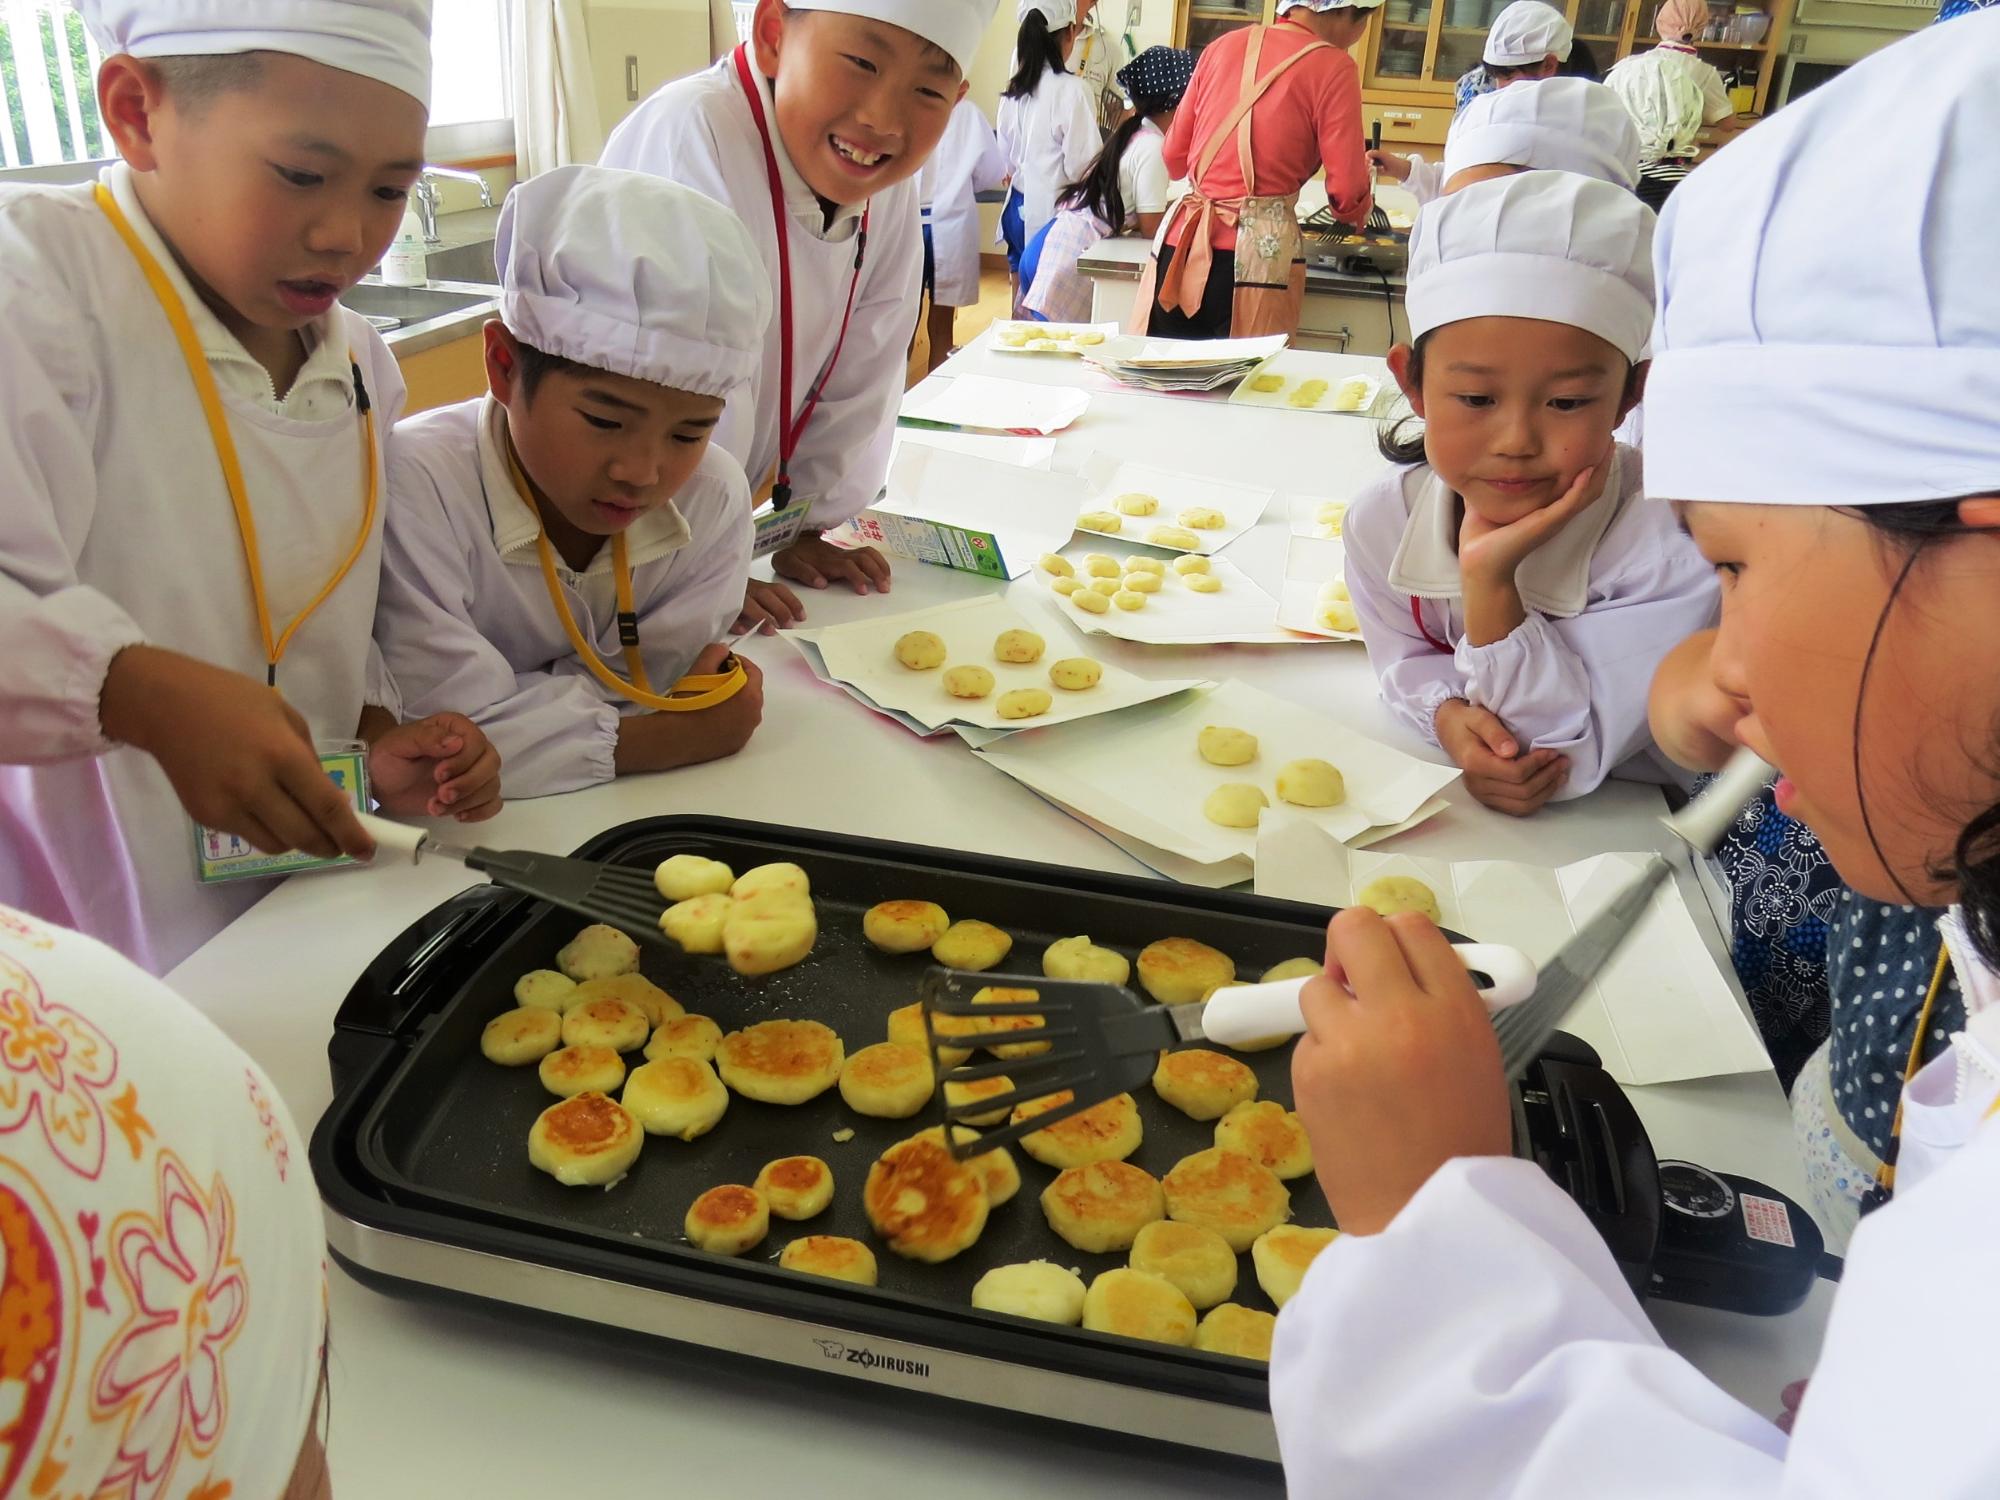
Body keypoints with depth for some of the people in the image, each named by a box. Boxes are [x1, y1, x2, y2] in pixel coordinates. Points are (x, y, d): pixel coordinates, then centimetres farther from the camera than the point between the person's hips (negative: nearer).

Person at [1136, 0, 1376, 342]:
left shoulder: (1224, 45, 13)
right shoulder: (1333, 66, -1)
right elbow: (1347, 192, -4)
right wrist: (1355, 211, 19)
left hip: (1181, 243, 5)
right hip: (1258, 251, -4)